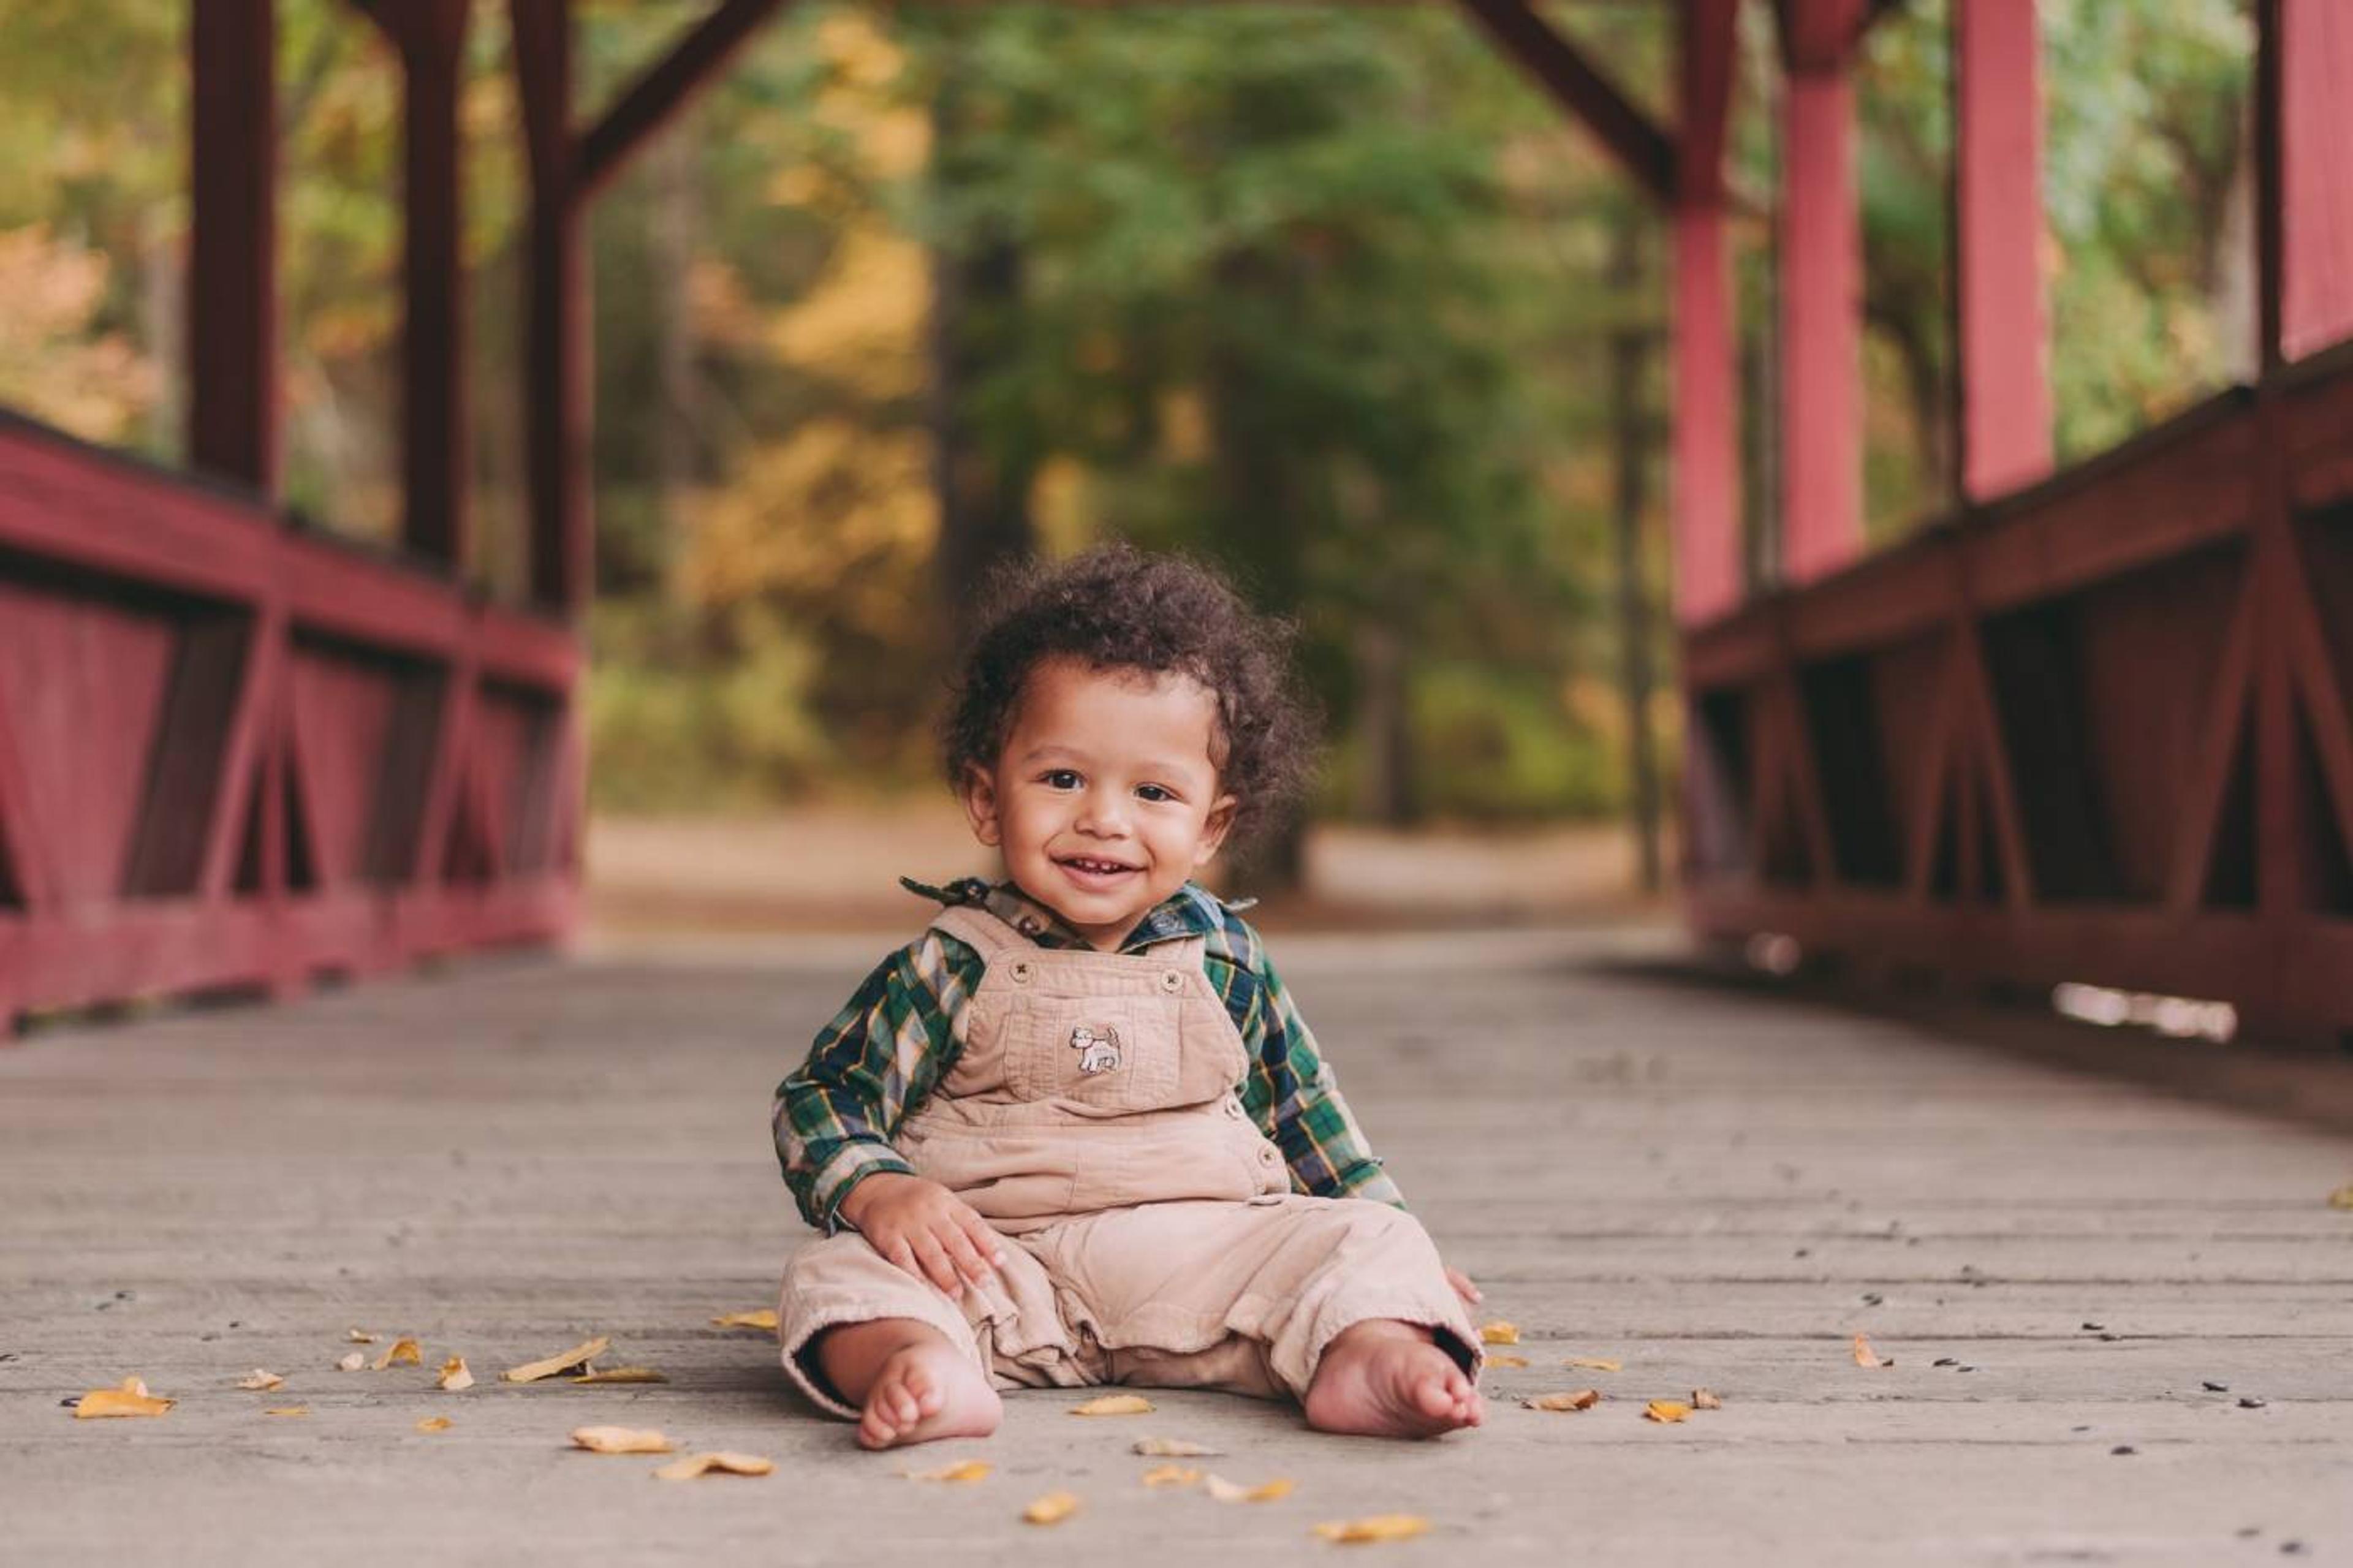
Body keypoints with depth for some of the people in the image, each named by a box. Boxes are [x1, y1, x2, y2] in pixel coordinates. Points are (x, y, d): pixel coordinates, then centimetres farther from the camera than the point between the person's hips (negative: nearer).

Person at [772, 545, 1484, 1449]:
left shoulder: (1226, 964, 12)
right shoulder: (952, 967, 2)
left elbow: (1306, 1119, 25)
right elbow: (821, 1100, 2)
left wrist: (1393, 1249, 22)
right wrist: (880, 1192, -18)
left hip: (1204, 1252, 3)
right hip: (1002, 1265, -2)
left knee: (1365, 1240, -17)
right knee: (839, 1272, -26)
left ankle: (1371, 1356, -45)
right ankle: (920, 1366, -55)